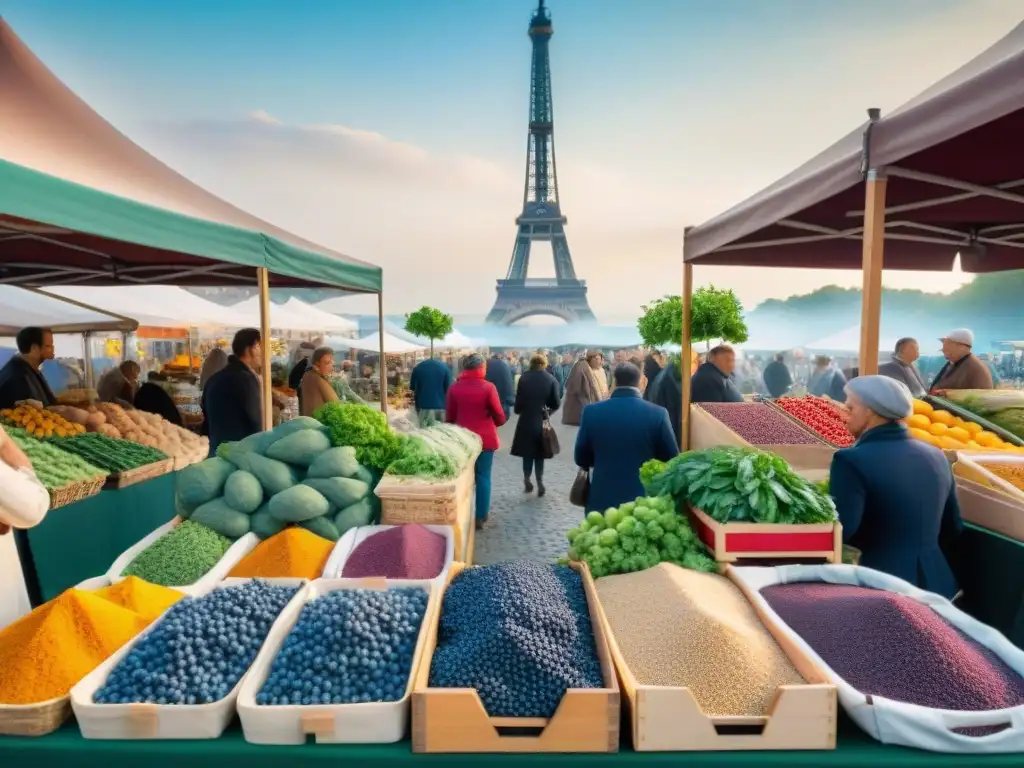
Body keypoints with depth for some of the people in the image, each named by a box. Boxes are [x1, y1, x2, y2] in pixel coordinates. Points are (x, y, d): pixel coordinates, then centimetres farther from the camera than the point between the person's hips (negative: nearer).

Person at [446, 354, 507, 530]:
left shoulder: (454, 388, -3)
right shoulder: (488, 387, -10)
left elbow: (449, 416, 4)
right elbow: (499, 415, -5)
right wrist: (497, 423, 16)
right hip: (485, 438, -2)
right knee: (483, 477, 7)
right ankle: (481, 516, 12)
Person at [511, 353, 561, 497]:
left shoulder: (524, 378, -5)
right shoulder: (551, 380, -4)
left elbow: (518, 399, -5)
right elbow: (556, 403, -6)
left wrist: (518, 410, 13)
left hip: (526, 420, 0)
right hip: (542, 421, 0)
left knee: (527, 451, 13)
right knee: (539, 452, 11)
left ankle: (527, 479, 10)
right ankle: (539, 481, 6)